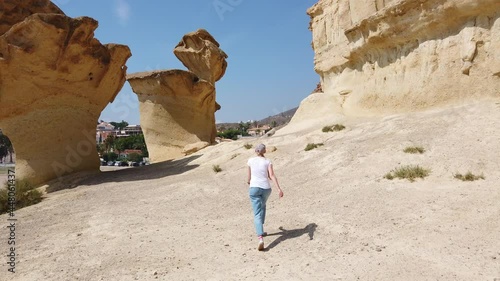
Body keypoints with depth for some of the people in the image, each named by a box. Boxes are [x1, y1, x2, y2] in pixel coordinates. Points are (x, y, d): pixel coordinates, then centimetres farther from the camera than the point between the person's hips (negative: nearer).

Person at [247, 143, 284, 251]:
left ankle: (261, 239, -26)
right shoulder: (268, 162, 1)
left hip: (254, 188, -1)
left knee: (257, 214, -6)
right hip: (266, 189, 2)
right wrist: (279, 189, -18)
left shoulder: (251, 160, 3)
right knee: (262, 206, 33)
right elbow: (272, 176, -13)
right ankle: (261, 231, 36)